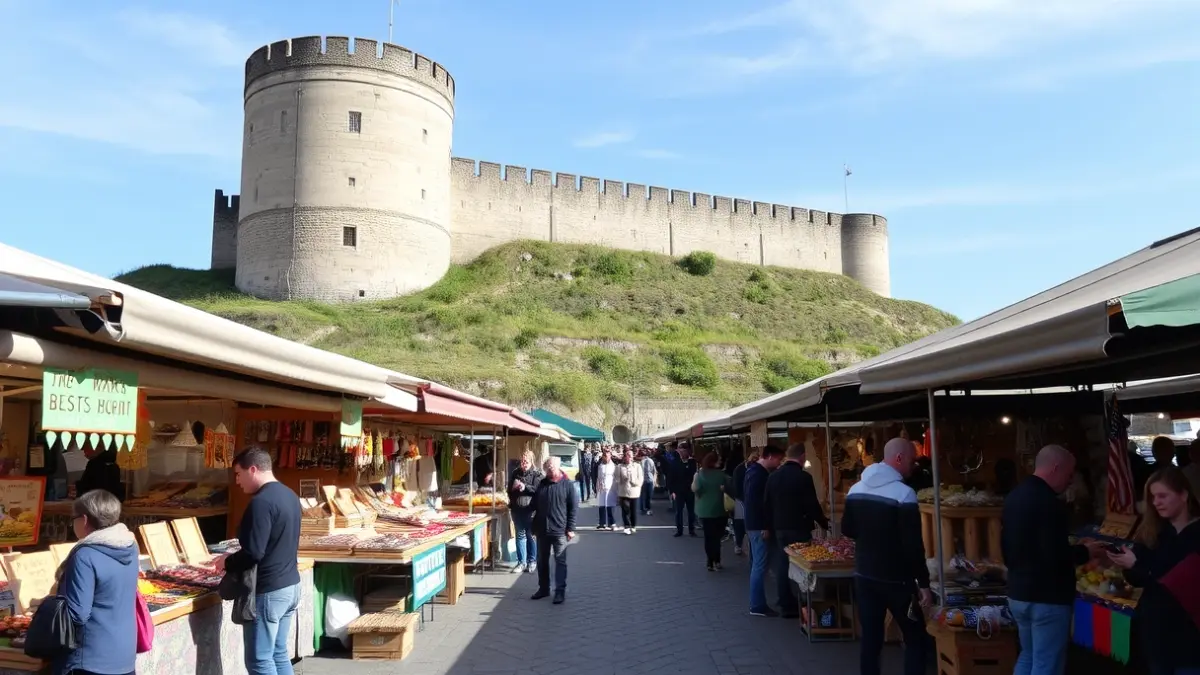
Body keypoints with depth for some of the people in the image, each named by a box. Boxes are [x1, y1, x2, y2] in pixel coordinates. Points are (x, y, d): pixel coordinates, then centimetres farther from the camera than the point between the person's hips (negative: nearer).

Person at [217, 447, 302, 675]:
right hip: (290, 585, 9)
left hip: (267, 591, -9)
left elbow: (253, 553, -24)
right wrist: (234, 559, 19)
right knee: (279, 654, 17)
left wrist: (227, 563, -5)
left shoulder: (261, 502, -20)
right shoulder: (290, 495, 10)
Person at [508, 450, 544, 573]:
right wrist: (511, 504, 5)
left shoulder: (537, 475, -4)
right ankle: (521, 562, 16)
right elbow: (509, 489, 20)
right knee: (520, 535, 9)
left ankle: (532, 561, 15)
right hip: (517, 509, 5)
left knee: (531, 536, 4)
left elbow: (538, 490, -16)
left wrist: (525, 487, -25)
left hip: (530, 510, -5)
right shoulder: (516, 473, 12)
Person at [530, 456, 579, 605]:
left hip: (559, 530, -5)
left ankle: (560, 591, 5)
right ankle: (543, 588, 25)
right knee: (542, 560, 13)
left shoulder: (567, 485, -5)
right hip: (542, 529, 5)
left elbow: (573, 508, -6)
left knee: (560, 561, 1)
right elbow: (534, 504, 16)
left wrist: (570, 528, -11)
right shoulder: (542, 484, 10)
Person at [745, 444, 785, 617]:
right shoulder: (758, 474, -18)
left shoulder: (756, 471, 14)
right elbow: (755, 502, -24)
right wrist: (764, 527, -21)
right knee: (760, 565, -6)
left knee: (758, 564, 14)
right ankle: (757, 606, -1)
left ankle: (758, 603, 20)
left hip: (755, 525, 11)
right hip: (759, 526, -11)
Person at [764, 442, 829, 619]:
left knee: (782, 566, 9)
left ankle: (786, 606, 14)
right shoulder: (803, 477, -14)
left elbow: (767, 504, 9)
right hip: (799, 528, -5)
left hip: (779, 528, 5)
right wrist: (824, 523, 3)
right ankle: (802, 606, 8)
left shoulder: (773, 475, 4)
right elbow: (812, 505, -12)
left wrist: (767, 526, 17)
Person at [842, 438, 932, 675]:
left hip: (863, 576, 6)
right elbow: (913, 545, -18)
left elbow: (847, 529, 14)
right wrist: (923, 583, -12)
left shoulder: (855, 489, 5)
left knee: (870, 637, 11)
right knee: (915, 638, 7)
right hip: (895, 580, -6)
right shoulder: (903, 493, -17)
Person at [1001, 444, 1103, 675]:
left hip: (1018, 593, 9)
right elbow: (1056, 557, -24)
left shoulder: (1014, 496, 8)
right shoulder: (1048, 502, -22)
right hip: (1047, 597, -9)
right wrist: (1085, 552, -7)